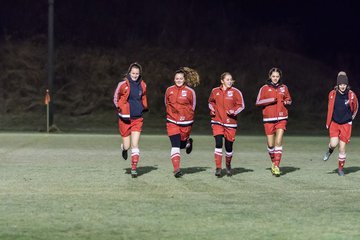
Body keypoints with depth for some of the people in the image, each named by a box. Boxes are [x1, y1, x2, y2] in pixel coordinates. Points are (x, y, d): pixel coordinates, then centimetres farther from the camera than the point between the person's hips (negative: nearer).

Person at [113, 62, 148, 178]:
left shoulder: (142, 85, 3)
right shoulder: (123, 84, -8)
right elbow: (116, 98, 6)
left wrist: (144, 107, 13)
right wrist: (119, 107, -2)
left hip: (137, 118, 2)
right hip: (125, 118, -2)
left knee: (135, 144, -8)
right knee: (127, 146, 4)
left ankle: (134, 168, -3)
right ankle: (124, 148, 41)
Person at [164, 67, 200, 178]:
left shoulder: (190, 91, -5)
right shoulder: (169, 90, 2)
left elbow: (192, 106, 7)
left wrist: (186, 115, 1)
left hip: (186, 122, -1)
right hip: (172, 122, 1)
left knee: (181, 144, 8)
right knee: (175, 145, -11)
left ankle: (188, 142, 46)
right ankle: (176, 169, -10)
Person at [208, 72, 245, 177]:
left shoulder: (236, 92, -2)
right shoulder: (215, 91, 5)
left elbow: (241, 105, 1)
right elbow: (211, 102, 22)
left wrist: (234, 111, -16)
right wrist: (212, 109, 3)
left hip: (230, 122, 0)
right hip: (217, 122, 1)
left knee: (229, 146, 5)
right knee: (218, 144, -15)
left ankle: (228, 165, 32)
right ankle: (218, 168, -10)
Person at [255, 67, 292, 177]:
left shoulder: (284, 87, 10)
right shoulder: (265, 88, 3)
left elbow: (289, 100, 22)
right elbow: (258, 102, -1)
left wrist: (287, 102, -1)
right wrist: (270, 100, -13)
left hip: (281, 118, 1)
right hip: (269, 119, 0)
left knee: (278, 142, -12)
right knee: (270, 144, 2)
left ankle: (277, 166, -12)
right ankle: (273, 161, 27)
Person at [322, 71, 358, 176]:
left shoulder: (351, 95, -9)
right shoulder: (332, 94, -5)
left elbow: (355, 108, 10)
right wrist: (328, 123, 10)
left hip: (346, 124, 0)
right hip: (334, 123, 0)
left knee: (342, 148, -1)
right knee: (334, 143, -18)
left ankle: (341, 168, 16)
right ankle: (330, 150, 19)